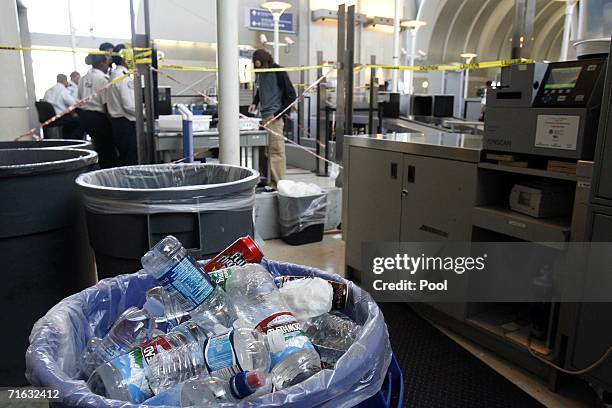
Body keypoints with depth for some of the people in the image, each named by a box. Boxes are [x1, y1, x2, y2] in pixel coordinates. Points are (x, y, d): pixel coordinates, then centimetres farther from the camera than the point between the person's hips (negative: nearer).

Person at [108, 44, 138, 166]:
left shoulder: (114, 74, 15)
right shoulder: (124, 77, -15)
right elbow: (129, 105, -20)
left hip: (117, 121, 10)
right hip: (126, 123, -10)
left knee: (124, 160, 15)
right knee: (131, 160, -6)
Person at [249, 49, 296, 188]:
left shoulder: (278, 72, -7)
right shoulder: (260, 72, 13)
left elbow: (291, 95, -8)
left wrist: (278, 114, -13)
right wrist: (255, 102, 12)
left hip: (274, 116, -7)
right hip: (264, 116, 7)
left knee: (276, 150, -7)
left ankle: (278, 183, -3)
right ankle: (270, 181, 12)